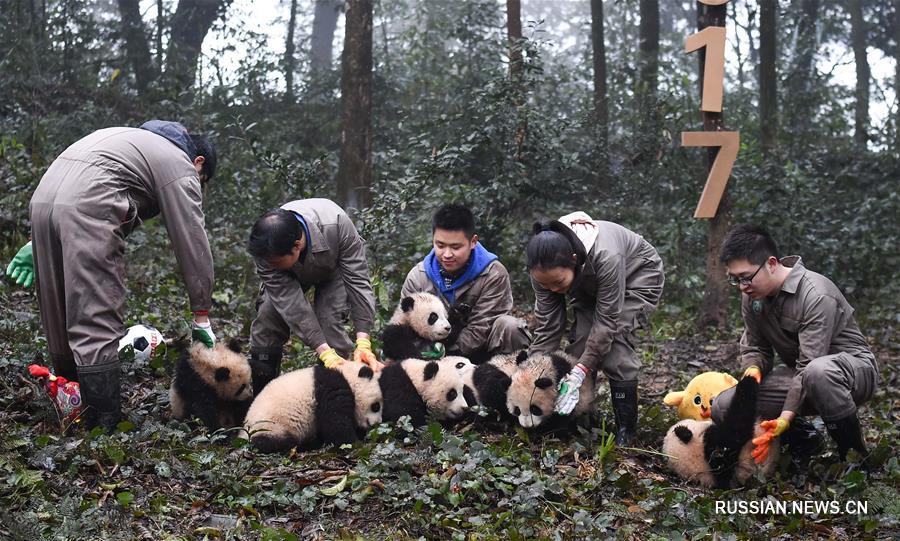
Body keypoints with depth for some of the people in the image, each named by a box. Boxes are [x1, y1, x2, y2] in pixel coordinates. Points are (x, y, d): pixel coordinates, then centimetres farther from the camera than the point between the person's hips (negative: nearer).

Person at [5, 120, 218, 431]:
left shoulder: (132, 140, 34)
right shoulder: (181, 165, 10)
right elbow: (193, 245, 5)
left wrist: (37, 243, 28)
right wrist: (202, 318, 7)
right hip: (88, 210, -8)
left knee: (60, 323, 14)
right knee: (97, 326, -8)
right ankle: (105, 429, -7)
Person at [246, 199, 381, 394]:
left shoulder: (337, 224, -43)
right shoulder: (266, 253, -38)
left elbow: (358, 281, -36)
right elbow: (290, 303, -37)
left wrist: (363, 343, -42)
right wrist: (325, 353, -44)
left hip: (332, 270, -1)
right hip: (290, 276, 2)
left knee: (330, 323, -23)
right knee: (267, 318, -14)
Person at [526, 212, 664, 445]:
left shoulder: (606, 257, -44)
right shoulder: (545, 269, -27)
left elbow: (606, 320, -35)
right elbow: (547, 327, -21)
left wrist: (580, 372, -37)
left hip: (639, 275, -5)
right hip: (591, 284, 5)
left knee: (614, 342, -21)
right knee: (580, 341, -12)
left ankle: (626, 432, -11)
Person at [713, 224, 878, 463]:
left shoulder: (817, 296, -27)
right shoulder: (752, 295, -3)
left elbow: (809, 366, -31)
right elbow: (754, 347, 5)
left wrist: (785, 419, -38)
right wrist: (753, 369, -19)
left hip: (854, 366, -7)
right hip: (798, 373, 7)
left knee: (817, 371, -46)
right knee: (723, 407, -14)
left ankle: (853, 450, -20)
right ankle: (804, 439, 6)